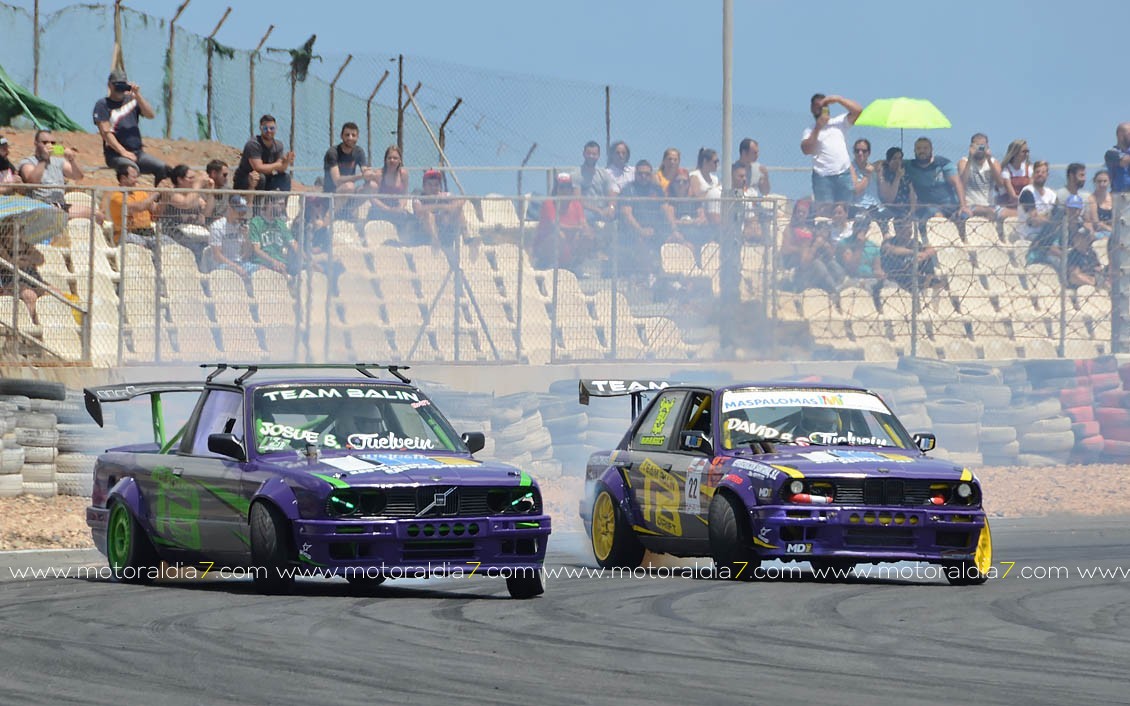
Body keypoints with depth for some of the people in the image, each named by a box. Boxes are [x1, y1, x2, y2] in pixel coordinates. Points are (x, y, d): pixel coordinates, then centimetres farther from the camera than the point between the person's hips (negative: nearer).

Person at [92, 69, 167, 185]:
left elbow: (151, 115, 2)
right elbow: (106, 132, -7)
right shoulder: (103, 105, 3)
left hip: (138, 152, 5)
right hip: (115, 154, -5)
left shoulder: (132, 100, 17)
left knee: (163, 169, -18)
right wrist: (123, 152, -17)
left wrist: (137, 95, -9)